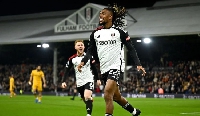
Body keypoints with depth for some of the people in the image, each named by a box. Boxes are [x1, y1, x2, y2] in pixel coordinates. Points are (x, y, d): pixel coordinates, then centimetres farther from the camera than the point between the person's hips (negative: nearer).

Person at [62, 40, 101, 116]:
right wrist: (64, 81, -9)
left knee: (87, 97, -25)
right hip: (79, 83, 3)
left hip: (89, 80, -3)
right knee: (85, 100, 11)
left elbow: (94, 68, 8)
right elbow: (67, 70, 1)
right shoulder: (72, 59, -3)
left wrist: (97, 79, 10)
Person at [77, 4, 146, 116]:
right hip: (104, 69, 6)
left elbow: (131, 48, -2)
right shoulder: (95, 33, 8)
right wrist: (83, 62, -8)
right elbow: (90, 50, 9)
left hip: (115, 67, -6)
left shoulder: (119, 31, -5)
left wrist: (138, 64, -10)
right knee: (116, 96, 16)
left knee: (107, 95, -21)